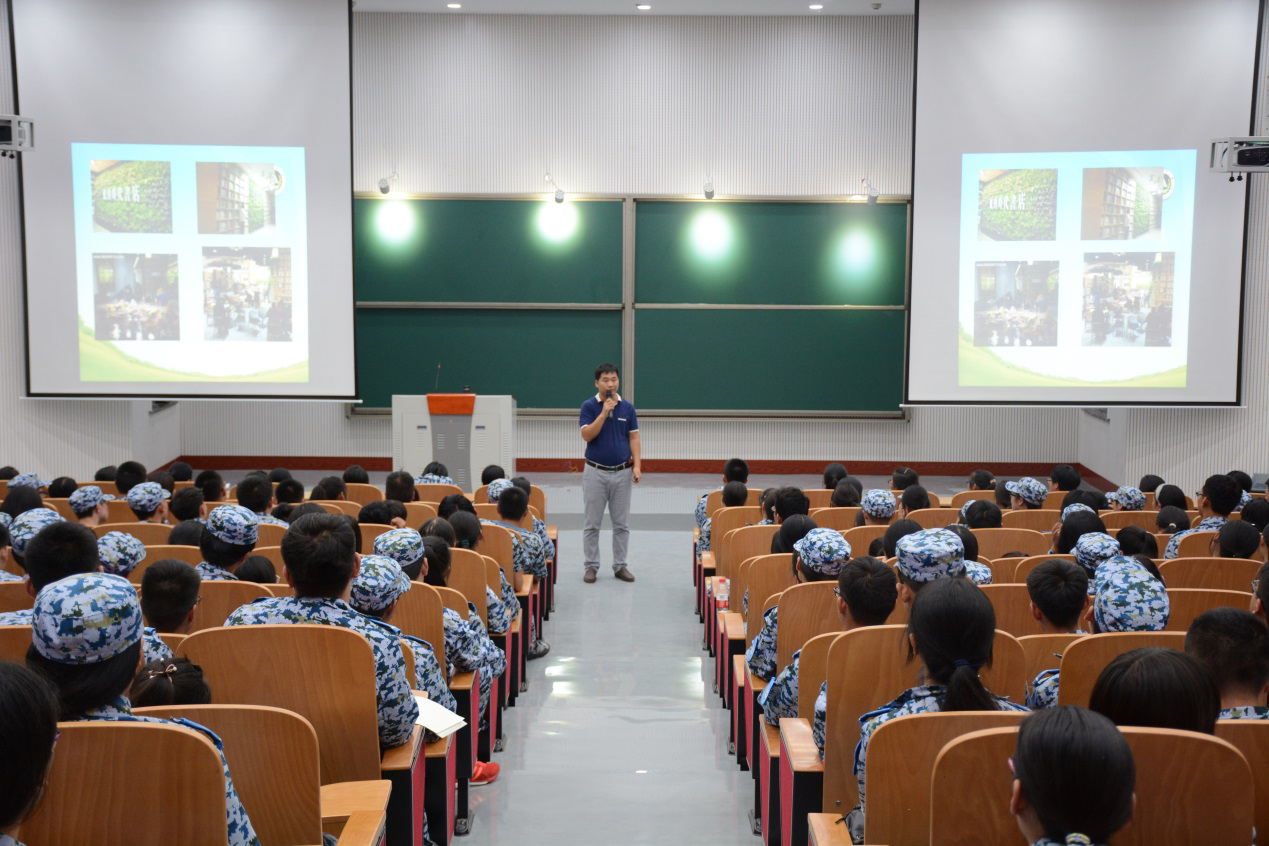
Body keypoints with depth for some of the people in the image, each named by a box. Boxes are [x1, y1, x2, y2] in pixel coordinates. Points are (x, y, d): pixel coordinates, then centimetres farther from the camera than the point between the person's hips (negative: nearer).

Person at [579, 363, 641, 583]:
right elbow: (587, 435, -16)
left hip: (622, 473, 2)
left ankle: (620, 566, 15)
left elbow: (634, 438, 3)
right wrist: (604, 411, -22)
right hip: (595, 472, -2)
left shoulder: (628, 407, 3)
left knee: (621, 524, 6)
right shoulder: (589, 406, -4)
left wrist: (637, 466, -8)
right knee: (592, 524, 3)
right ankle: (591, 566, 12)